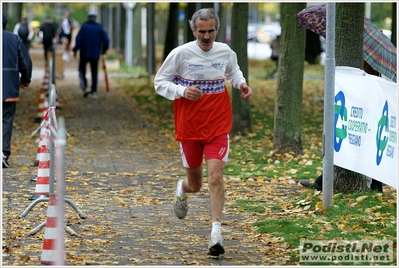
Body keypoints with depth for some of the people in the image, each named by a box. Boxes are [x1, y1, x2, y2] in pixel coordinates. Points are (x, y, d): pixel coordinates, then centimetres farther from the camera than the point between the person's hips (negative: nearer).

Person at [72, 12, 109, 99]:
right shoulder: (99, 28, 2)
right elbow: (106, 40, -1)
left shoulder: (84, 27, -4)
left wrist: (75, 50, -6)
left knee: (82, 70, 11)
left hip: (84, 53, -2)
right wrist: (104, 50, 14)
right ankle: (94, 91, 5)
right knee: (94, 73, 9)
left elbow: (78, 39, -11)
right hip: (95, 54, 2)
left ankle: (85, 87, -8)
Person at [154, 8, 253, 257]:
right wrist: (182, 91, -20)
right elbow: (159, 82, -2)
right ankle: (182, 190, 49)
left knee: (215, 177, -16)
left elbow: (233, 70, 22)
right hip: (189, 127, -1)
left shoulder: (225, 51, 0)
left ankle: (216, 233, -13)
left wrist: (241, 83, 1)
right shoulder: (181, 53, -9)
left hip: (218, 126, 1)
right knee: (195, 184, 10)